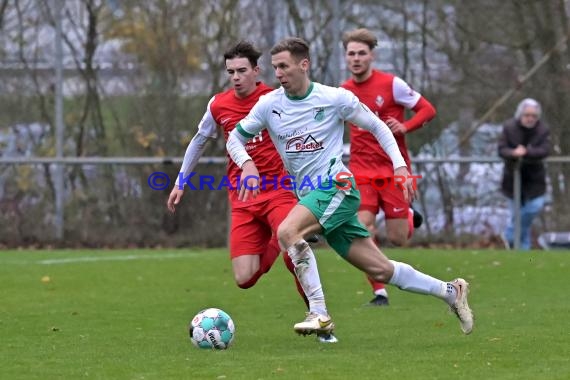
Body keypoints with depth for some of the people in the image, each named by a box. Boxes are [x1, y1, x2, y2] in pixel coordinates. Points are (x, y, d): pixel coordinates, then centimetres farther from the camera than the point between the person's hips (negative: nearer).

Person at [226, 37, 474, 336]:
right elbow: (235, 138, 12)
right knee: (381, 271, 5)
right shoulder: (269, 105, 3)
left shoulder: (335, 98, -6)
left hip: (337, 187, -5)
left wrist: (399, 165, -6)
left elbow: (377, 127, 5)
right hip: (309, 196, 5)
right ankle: (451, 292, 20)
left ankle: (319, 314, -27)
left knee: (287, 232, -30)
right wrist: (247, 164, -9)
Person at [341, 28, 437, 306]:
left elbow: (427, 110, -4)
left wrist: (405, 127, -20)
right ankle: (379, 293, -7)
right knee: (364, 230, -15)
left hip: (394, 168, -3)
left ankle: (409, 217, 37)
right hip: (361, 170, 3)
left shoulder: (392, 84, -8)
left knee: (397, 239, 0)